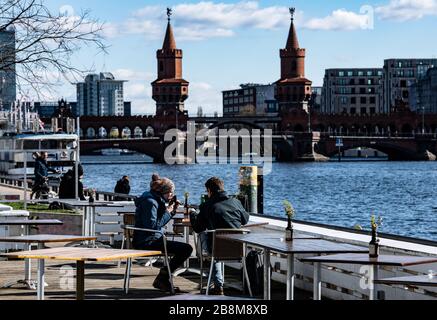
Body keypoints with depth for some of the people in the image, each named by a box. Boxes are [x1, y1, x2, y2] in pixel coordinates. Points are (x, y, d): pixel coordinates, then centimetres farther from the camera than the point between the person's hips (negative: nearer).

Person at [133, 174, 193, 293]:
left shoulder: (157, 200, 16)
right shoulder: (150, 202, -16)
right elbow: (152, 225, -22)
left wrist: (172, 210, 8)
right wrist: (167, 212, -15)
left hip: (153, 239, 11)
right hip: (147, 242, -11)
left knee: (186, 248, 19)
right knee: (186, 249, -18)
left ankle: (163, 278, 18)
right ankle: (162, 278, -6)